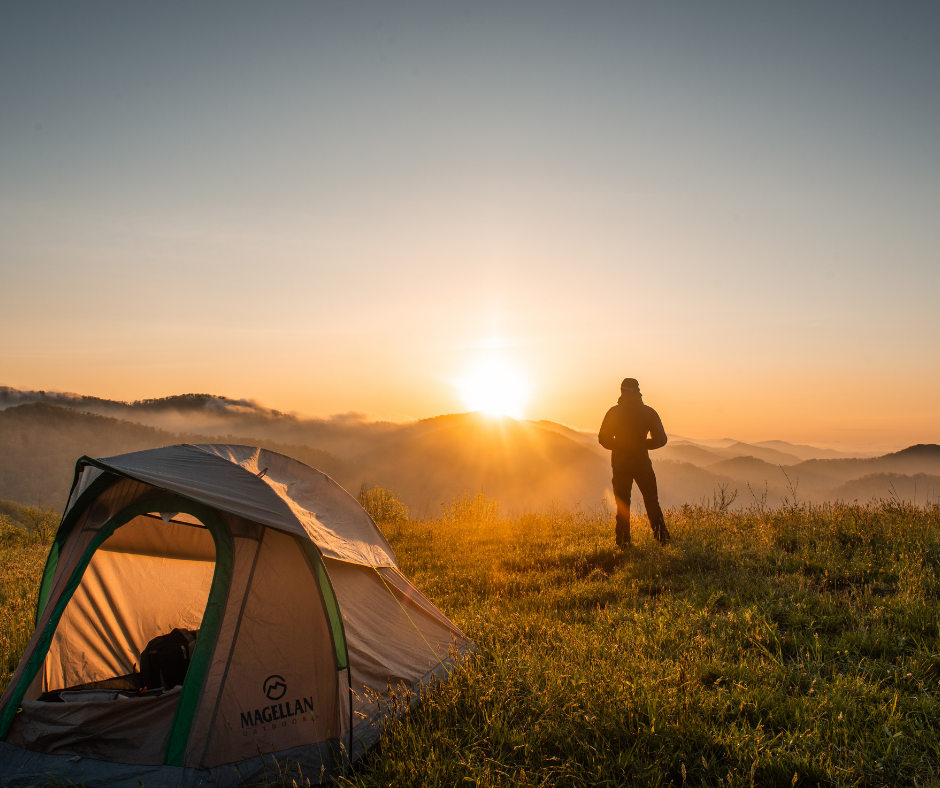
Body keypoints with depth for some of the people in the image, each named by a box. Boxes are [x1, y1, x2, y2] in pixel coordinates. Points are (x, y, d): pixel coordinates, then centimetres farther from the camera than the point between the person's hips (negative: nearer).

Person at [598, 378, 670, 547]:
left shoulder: (614, 413, -4)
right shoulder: (649, 412, -2)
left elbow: (604, 439, -5)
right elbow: (660, 440, -1)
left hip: (620, 465, 0)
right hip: (642, 464, 0)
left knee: (622, 504, 8)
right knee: (652, 502, 12)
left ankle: (623, 541, 5)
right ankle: (662, 536, 1)